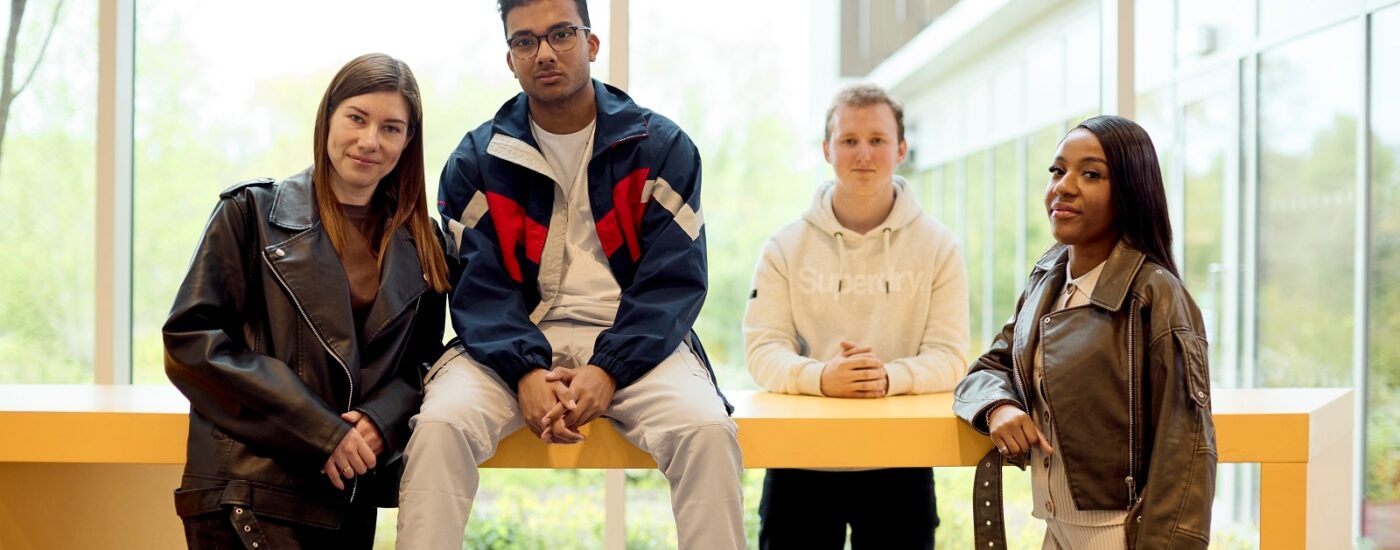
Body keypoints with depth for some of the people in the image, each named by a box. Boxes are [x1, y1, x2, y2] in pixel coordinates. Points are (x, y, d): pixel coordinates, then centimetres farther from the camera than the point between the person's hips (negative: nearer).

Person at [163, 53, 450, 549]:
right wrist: (319, 433, -14)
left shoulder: (420, 245, 11)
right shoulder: (251, 213, 0)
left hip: (351, 499, 4)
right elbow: (191, 340, -8)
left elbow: (423, 362, 11)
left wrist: (380, 423, -13)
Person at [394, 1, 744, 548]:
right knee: (440, 425, -28)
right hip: (515, 344, 1)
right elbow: (481, 286, 0)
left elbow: (673, 280, -2)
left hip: (632, 342, -1)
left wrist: (608, 370, -17)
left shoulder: (662, 147, 4)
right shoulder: (477, 161, 7)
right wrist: (526, 372, -19)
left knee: (707, 430, -30)